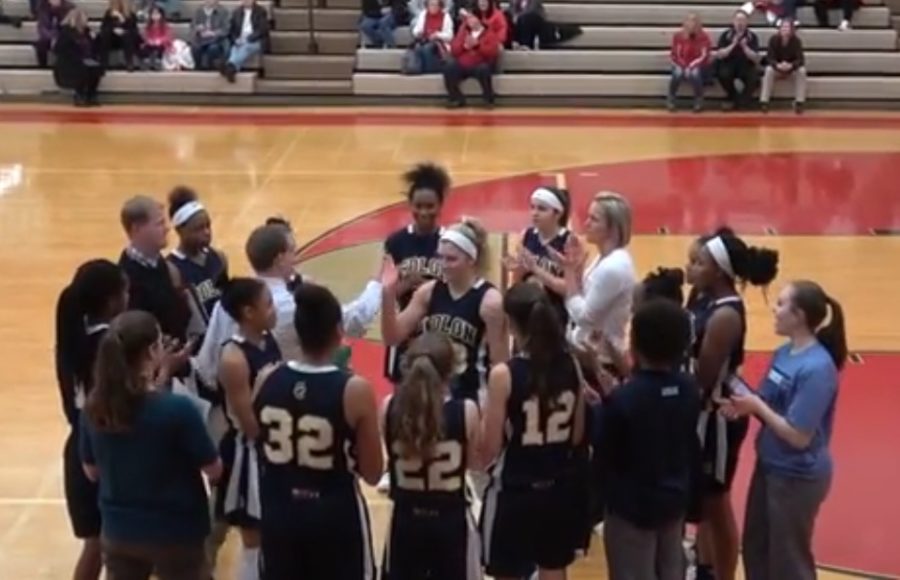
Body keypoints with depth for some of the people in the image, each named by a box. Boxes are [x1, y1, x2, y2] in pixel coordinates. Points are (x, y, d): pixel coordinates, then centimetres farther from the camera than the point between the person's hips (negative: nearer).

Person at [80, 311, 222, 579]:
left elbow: (92, 472, 6)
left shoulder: (94, 408, -7)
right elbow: (214, 470, -11)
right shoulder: (178, 409, -23)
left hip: (118, 531, 5)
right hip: (175, 534, -4)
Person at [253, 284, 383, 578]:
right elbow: (372, 473, -10)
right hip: (335, 516, -4)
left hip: (279, 513, 4)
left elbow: (261, 448, 8)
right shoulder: (355, 391, -18)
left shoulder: (266, 380, -6)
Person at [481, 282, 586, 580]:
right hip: (559, 487, 5)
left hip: (514, 491, -5)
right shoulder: (570, 366, -4)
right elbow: (577, 436, 4)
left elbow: (490, 449, -14)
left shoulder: (504, 374, -18)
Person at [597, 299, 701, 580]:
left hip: (632, 506, -6)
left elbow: (604, 455, -14)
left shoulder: (622, 399, -26)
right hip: (675, 500, 6)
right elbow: (692, 448, 4)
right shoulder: (688, 390, -6)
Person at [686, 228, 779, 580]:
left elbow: (702, 378, -25)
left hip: (717, 416, -9)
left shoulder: (725, 316, -27)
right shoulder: (705, 299, 0)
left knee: (716, 502, 7)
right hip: (701, 412, 9)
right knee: (701, 496, 23)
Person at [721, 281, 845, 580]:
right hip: (770, 465, 8)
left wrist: (757, 406, -19)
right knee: (756, 547, 22)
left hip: (797, 476, -8)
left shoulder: (817, 368, -27)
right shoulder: (784, 353, -1)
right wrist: (745, 404, -11)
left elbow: (799, 436, -26)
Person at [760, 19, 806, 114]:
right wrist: (777, 65, -41)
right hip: (777, 68, 0)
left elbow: (800, 59, -22)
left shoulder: (796, 41, -17)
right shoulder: (774, 39, -16)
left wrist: (791, 65, -44)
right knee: (769, 70, -32)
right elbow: (769, 57, -19)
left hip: (792, 68, 0)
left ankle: (799, 103, -26)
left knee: (802, 71, -30)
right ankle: (764, 102, -33)